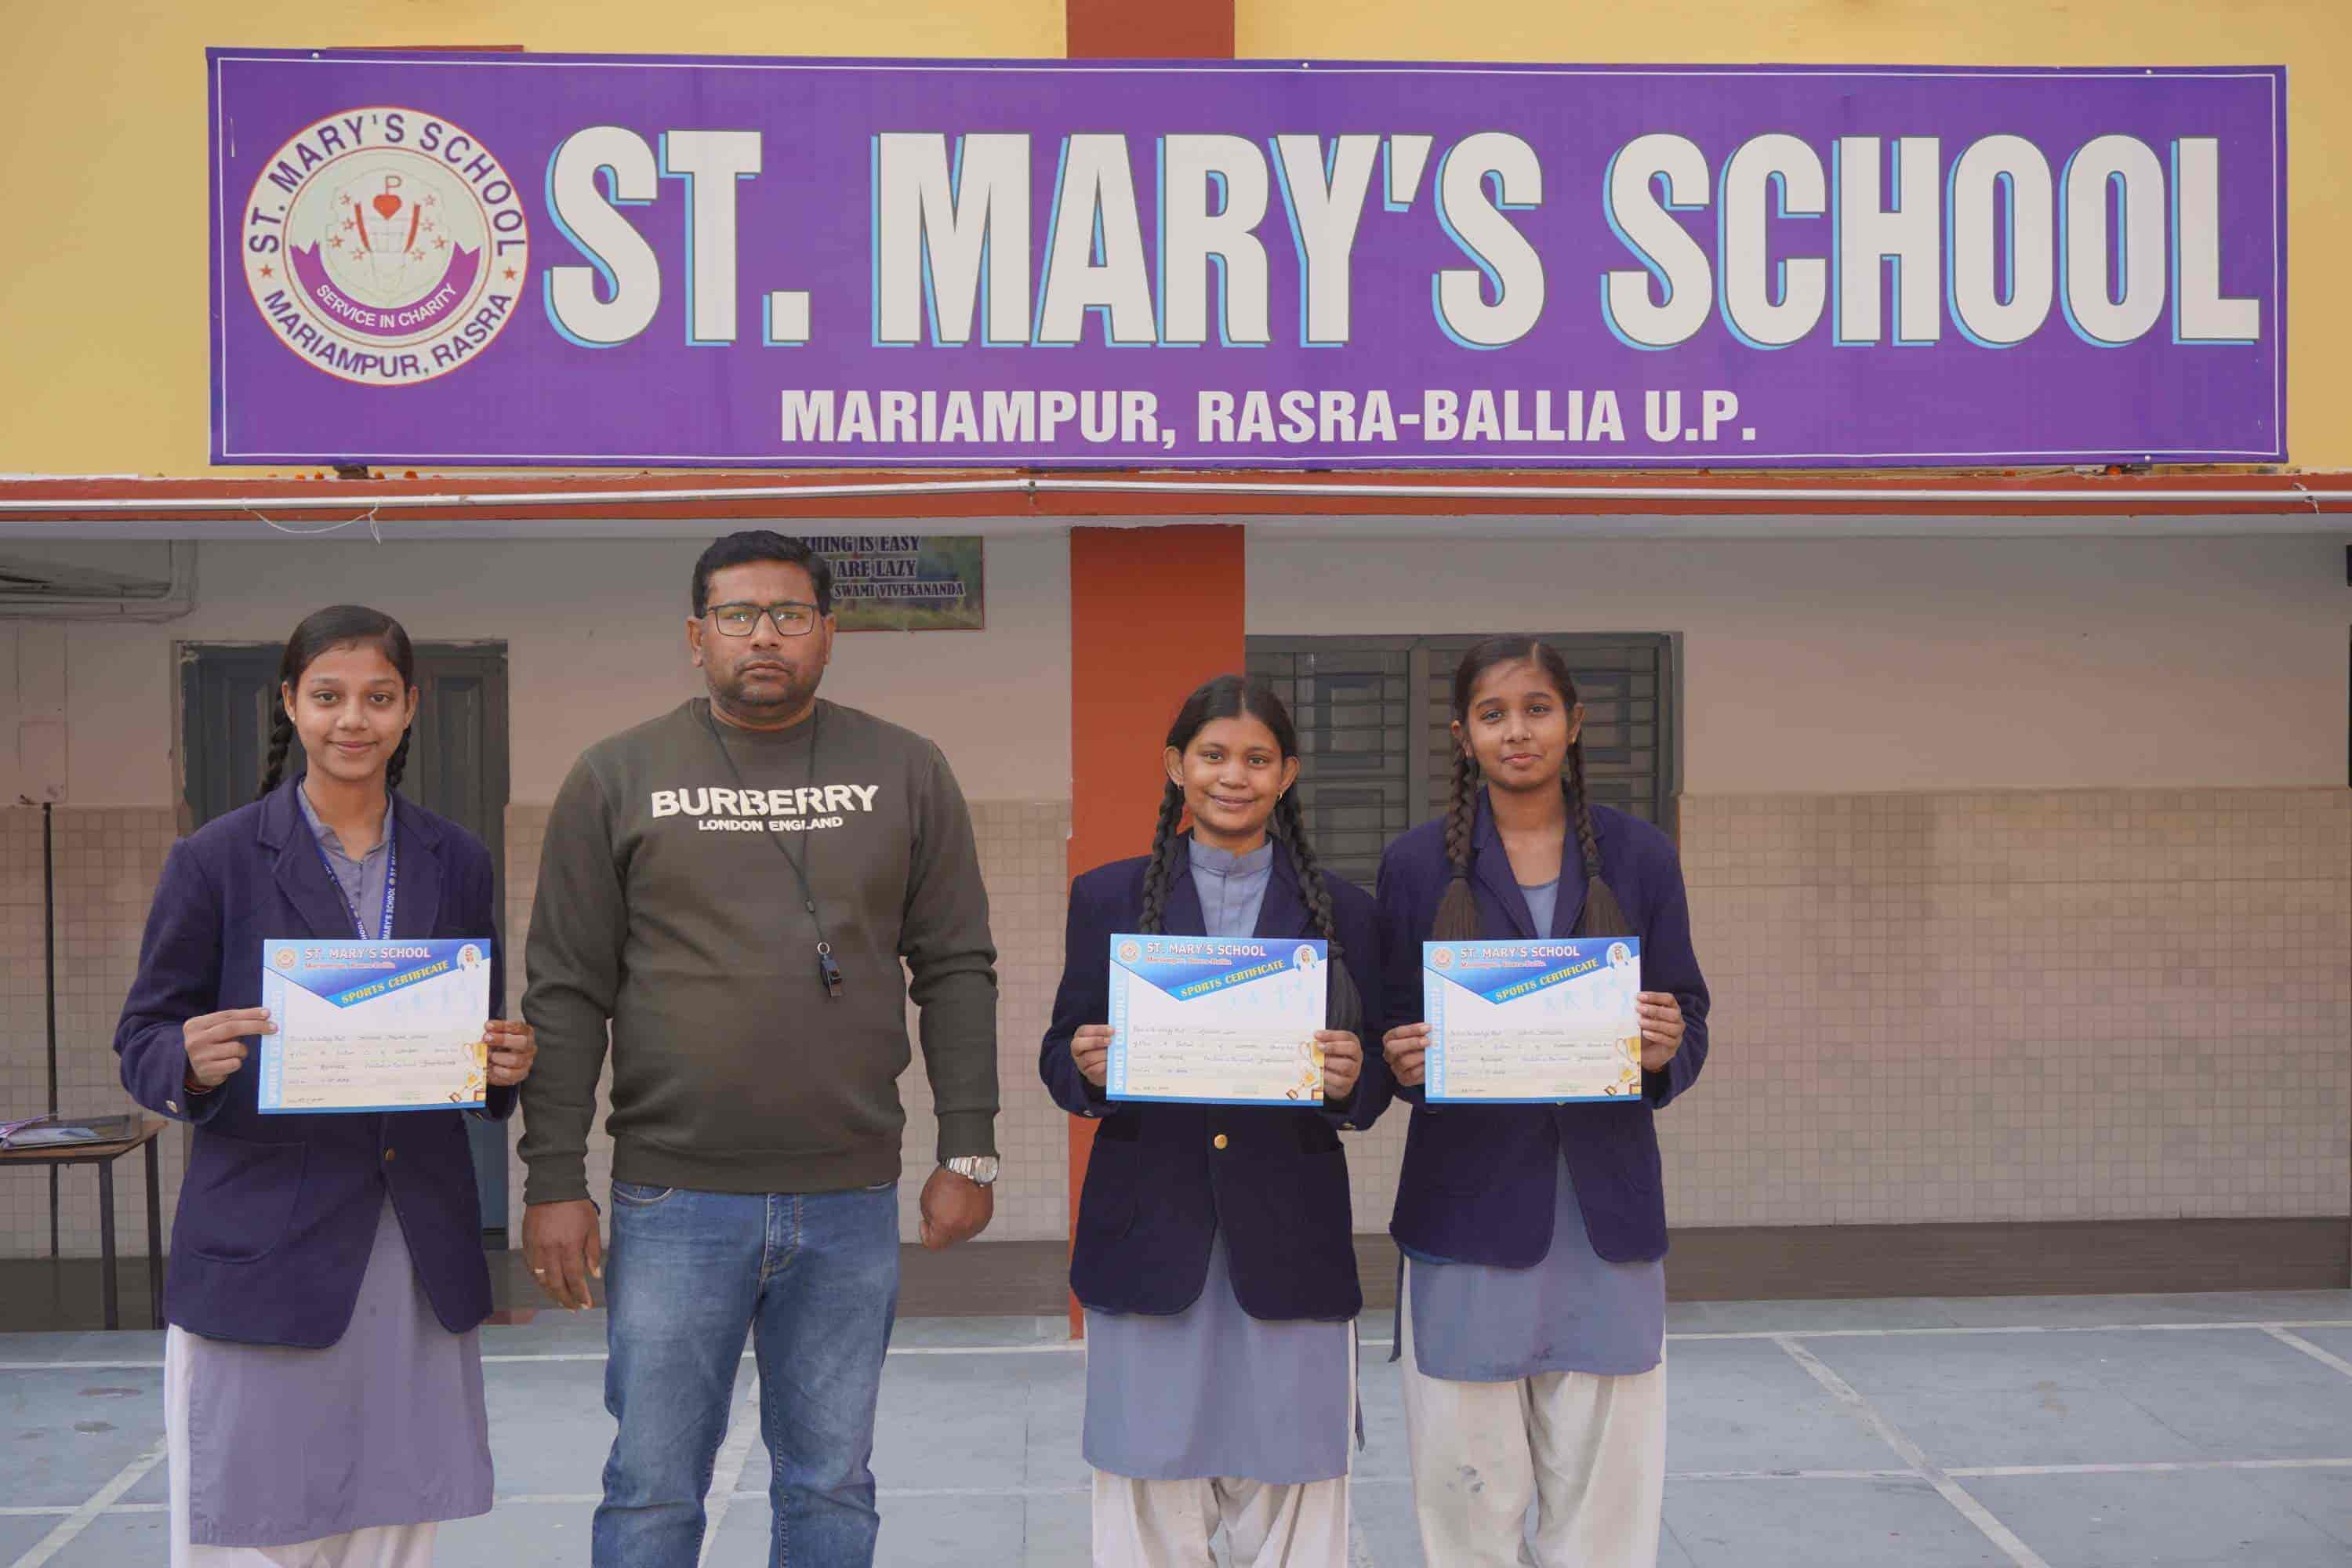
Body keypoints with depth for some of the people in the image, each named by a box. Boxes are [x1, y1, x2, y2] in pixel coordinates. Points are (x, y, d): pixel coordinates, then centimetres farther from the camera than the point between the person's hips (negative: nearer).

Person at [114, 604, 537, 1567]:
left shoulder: (456, 863, 10)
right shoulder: (216, 861, 0)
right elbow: (140, 1043, 1)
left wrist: (507, 1063, -7)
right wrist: (193, 1061, -20)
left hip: (419, 1258, 3)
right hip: (263, 1256, -3)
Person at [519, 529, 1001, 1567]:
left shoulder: (905, 773, 5)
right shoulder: (618, 779, 2)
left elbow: (957, 971, 6)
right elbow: (567, 993, 1)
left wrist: (968, 1153, 0)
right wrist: (553, 1180, -4)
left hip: (852, 1205, 1)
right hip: (674, 1203, -1)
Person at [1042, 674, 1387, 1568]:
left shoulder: (1342, 914, 8)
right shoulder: (1108, 899, 7)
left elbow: (1374, 1084, 7)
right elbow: (1061, 1054, 7)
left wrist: (1349, 1081, -15)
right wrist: (1086, 1071, -15)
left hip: (1290, 1235, 0)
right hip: (1147, 1233, 0)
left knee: (1289, 1485, 3)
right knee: (1151, 1486, 4)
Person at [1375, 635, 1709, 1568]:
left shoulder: (1640, 857, 6)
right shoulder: (1417, 863, 3)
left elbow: (1688, 1023, 7)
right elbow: (1393, 1036, 5)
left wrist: (1668, 1048, -14)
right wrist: (1402, 1065, -16)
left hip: (1604, 1205, 1)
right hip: (1468, 1202, -1)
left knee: (1604, 1483, 4)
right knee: (1469, 1482, 2)